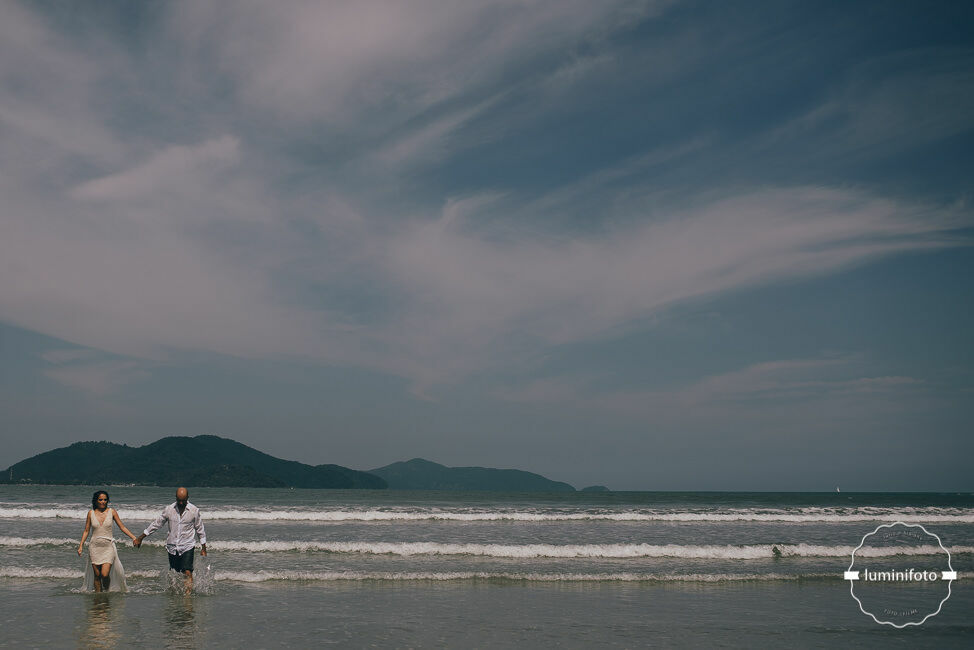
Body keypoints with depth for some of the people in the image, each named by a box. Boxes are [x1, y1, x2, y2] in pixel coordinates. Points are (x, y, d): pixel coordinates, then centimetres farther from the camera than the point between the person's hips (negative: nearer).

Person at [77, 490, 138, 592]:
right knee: (97, 575, 2)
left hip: (108, 547, -1)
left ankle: (106, 591, 15)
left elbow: (122, 527, 4)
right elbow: (86, 531, 10)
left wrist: (133, 538, -3)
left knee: (105, 574, -12)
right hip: (95, 547, 1)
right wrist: (81, 545, 3)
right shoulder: (91, 513, 3)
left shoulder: (111, 512, 0)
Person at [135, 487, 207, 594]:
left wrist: (203, 548, 6)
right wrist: (140, 538, 10)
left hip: (187, 546, -3)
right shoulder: (168, 509, 1)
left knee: (187, 572, -16)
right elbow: (156, 524, 8)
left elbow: (200, 529, 5)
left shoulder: (194, 510, -4)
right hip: (172, 547, 3)